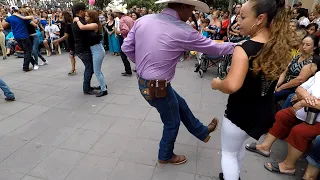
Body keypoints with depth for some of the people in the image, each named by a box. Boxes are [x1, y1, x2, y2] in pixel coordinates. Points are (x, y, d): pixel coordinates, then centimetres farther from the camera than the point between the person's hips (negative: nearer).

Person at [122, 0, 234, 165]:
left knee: (181, 105, 25)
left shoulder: (142, 20, -3)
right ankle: (165, 156, 44)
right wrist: (236, 46, 12)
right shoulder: (183, 31, -19)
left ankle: (202, 132, 48)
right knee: (172, 123, 18)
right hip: (158, 88, -8)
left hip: (143, 82, 8)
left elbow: (127, 48, 3)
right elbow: (213, 48, -7)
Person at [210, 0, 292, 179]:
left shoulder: (244, 49, -25)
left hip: (241, 112, -8)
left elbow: (232, 86, -37)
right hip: (265, 112, 8)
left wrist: (217, 83, -17)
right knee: (239, 146, 31)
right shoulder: (281, 47, -2)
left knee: (228, 153, 16)